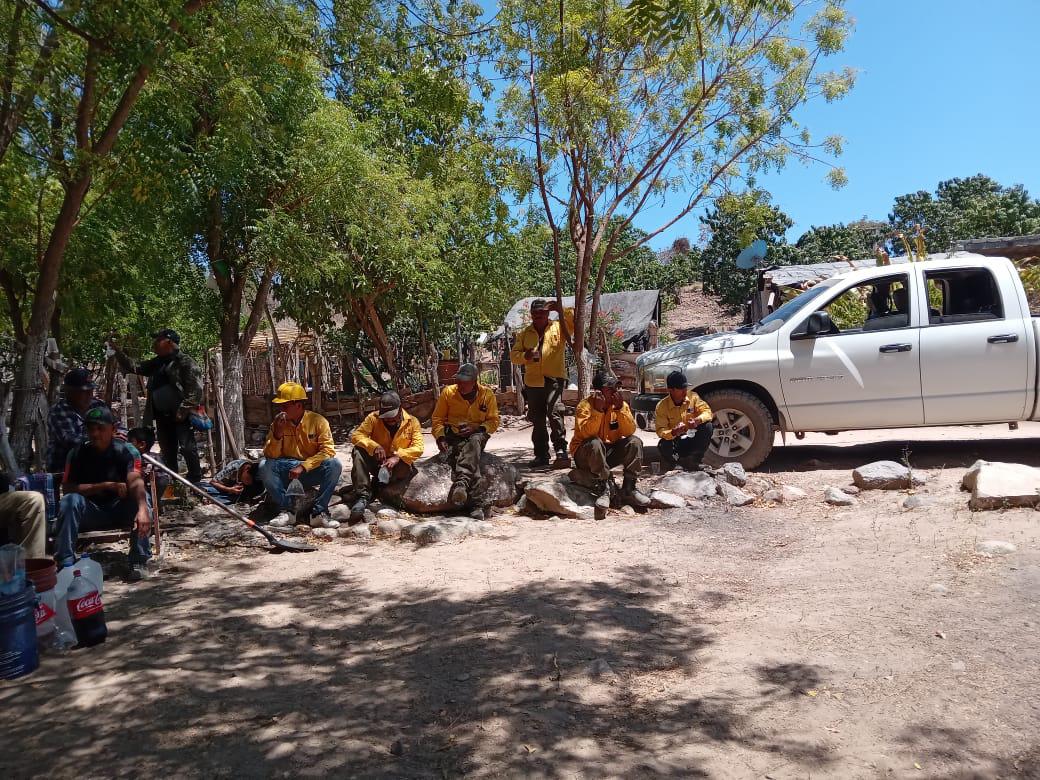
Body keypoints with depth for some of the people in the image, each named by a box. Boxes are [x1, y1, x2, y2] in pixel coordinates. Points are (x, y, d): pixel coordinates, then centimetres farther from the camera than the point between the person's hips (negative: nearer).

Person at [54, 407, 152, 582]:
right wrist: (107, 485, -25)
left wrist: (143, 509, -49)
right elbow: (67, 487, -15)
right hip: (89, 512, 1)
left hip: (120, 510, -1)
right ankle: (66, 564, -24)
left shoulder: (125, 451, -12)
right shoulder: (78, 454, -6)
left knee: (141, 497, -30)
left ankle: (138, 562, -25)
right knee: (69, 501, -28)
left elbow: (135, 481, -30)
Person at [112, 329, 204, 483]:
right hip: (162, 415, 8)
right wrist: (118, 353, 11)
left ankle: (195, 480, -2)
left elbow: (195, 389, -16)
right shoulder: (156, 363, 17)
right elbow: (134, 367, 22)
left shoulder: (185, 362, -9)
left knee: (187, 447, -8)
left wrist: (184, 410, -20)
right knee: (167, 451, 14)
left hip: (180, 415, -8)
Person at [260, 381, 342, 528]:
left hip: (312, 471, -2)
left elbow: (328, 450, -15)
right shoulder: (278, 424, 0)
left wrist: (303, 466, -24)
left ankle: (319, 512, -25)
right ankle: (285, 511, -19)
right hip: (286, 472, 2)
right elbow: (270, 456, -4)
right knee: (264, 466, -26)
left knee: (334, 465, -30)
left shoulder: (318, 421, -8)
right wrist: (277, 434, -21)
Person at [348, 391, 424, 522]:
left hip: (398, 466, -1)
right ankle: (362, 496, -33)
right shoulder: (373, 418, -6)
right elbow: (355, 435, -17)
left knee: (405, 468, -35)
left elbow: (418, 448, -16)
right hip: (377, 462, 1)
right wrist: (374, 446, -34)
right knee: (359, 450, -27)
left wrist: (397, 457, -34)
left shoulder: (412, 422, -7)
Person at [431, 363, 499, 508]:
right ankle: (464, 490, -54)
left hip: (476, 434, -1)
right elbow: (437, 418, 7)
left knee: (474, 442, -38)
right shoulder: (448, 392, 3)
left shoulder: (487, 394, 3)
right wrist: (440, 437, -10)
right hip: (453, 435, 2)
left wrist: (477, 428, -13)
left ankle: (461, 482, -58)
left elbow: (493, 421, 6)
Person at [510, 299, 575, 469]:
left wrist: (562, 311, -15)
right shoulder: (525, 333, 16)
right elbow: (513, 355, 12)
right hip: (533, 382, 4)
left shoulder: (559, 327, 7)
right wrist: (525, 355, -9)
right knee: (537, 420, 9)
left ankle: (561, 451, -16)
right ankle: (541, 455, 18)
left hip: (554, 379, -4)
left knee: (555, 413, -21)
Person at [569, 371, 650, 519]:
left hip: (610, 452, 5)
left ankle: (628, 488, -13)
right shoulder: (585, 406, -14)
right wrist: (598, 410, -33)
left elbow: (630, 431, -14)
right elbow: (586, 434, -29)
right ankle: (604, 488, -24)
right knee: (595, 443, -37)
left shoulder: (621, 405, -2)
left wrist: (620, 409, -24)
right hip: (585, 455, -4)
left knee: (635, 442, -18)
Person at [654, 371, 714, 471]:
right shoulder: (661, 406, -16)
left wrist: (698, 420, -35)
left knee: (707, 426, -25)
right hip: (674, 440, -2)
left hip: (692, 438, 3)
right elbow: (661, 431, -19)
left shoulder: (693, 396, -8)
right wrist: (673, 432, -42)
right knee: (664, 446, -35)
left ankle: (694, 461, -14)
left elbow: (707, 411, -12)